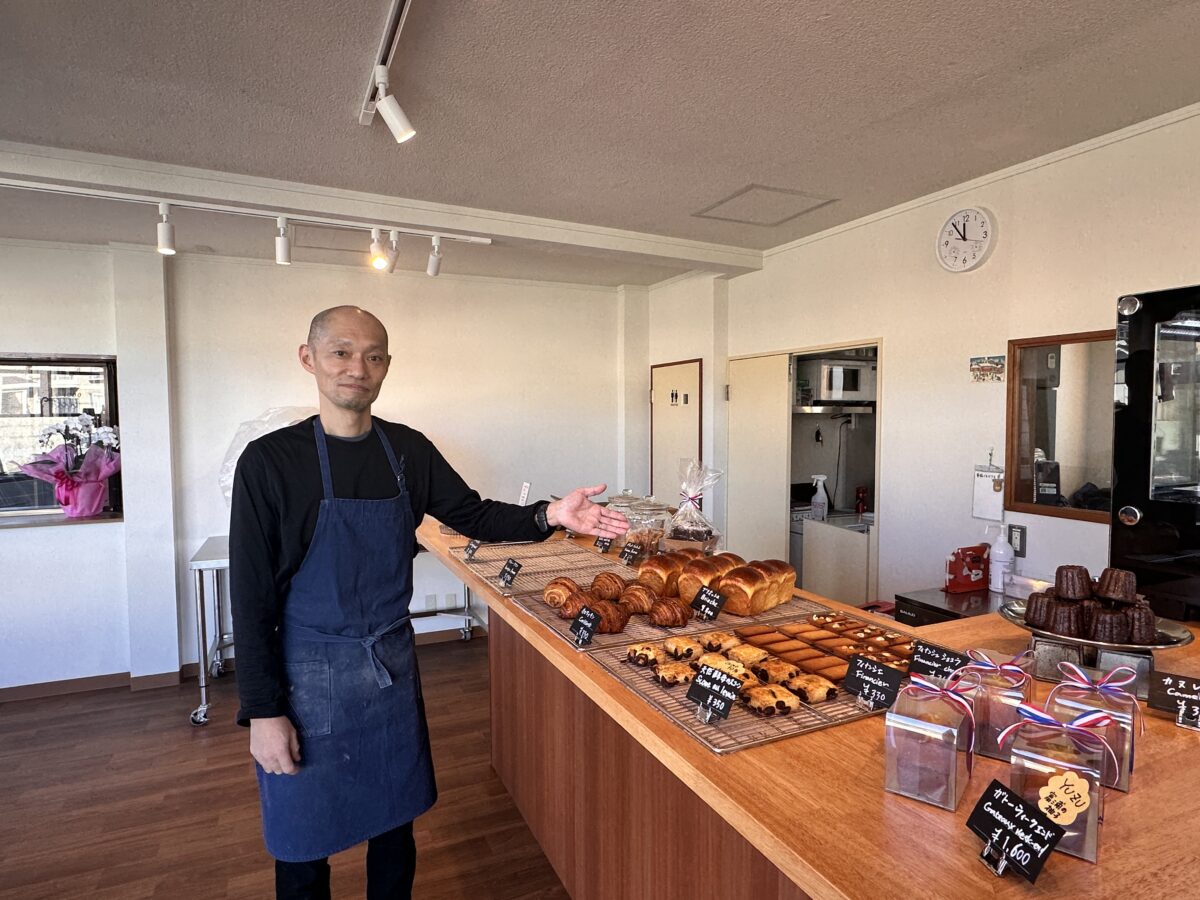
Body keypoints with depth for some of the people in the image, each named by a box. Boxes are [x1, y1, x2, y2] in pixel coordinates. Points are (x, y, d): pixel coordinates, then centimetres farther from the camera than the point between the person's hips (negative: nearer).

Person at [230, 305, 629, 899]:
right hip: (310, 676, -3)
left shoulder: (408, 450, -1)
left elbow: (473, 516, 4)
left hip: (393, 665, 4)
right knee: (303, 846, 13)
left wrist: (549, 515, -14)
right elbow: (251, 597, -12)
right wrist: (262, 711, -12)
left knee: (395, 821, 20)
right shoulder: (270, 461, -13)